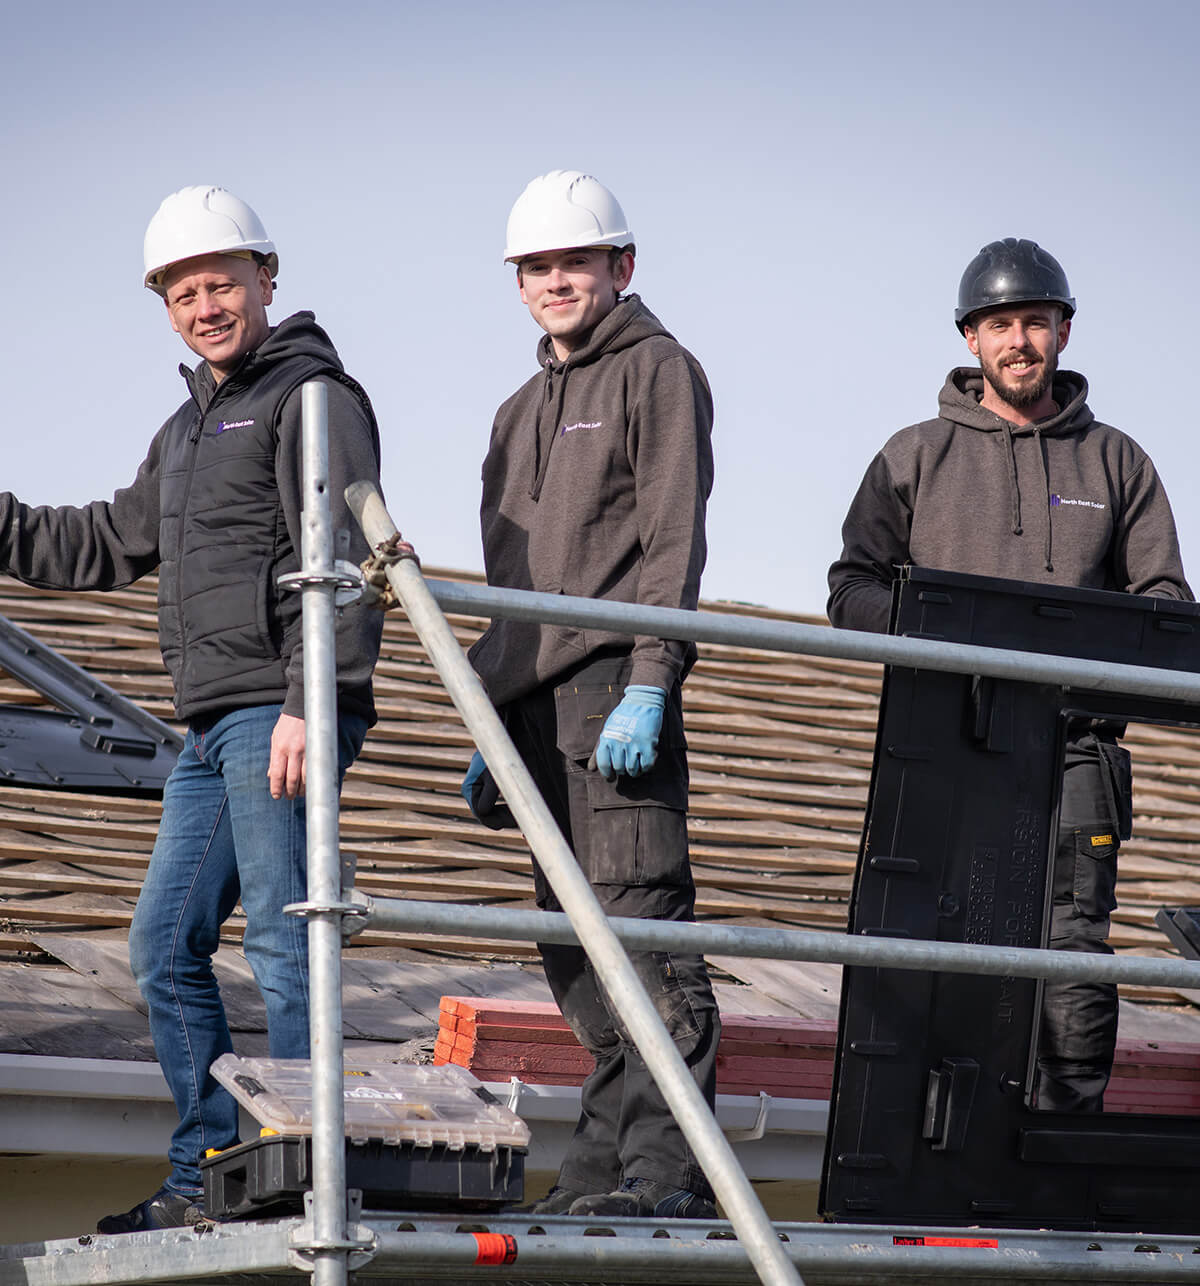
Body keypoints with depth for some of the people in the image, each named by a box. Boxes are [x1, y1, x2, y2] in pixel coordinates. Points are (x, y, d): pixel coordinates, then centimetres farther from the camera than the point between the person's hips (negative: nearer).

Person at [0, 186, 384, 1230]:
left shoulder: (314, 396, -5)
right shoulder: (191, 425, 23)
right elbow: (108, 546, 32)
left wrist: (308, 706, -23)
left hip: (280, 717, -10)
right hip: (213, 727, 10)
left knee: (283, 945, -10)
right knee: (167, 947, 10)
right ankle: (208, 1182, 16)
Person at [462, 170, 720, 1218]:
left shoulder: (657, 370, 3)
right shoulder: (523, 413, 27)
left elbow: (674, 542, -8)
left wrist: (648, 687, -18)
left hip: (616, 687, -8)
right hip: (537, 700, 8)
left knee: (639, 918, -14)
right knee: (572, 942, 6)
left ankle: (671, 1168, -16)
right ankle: (602, 1170, 9)